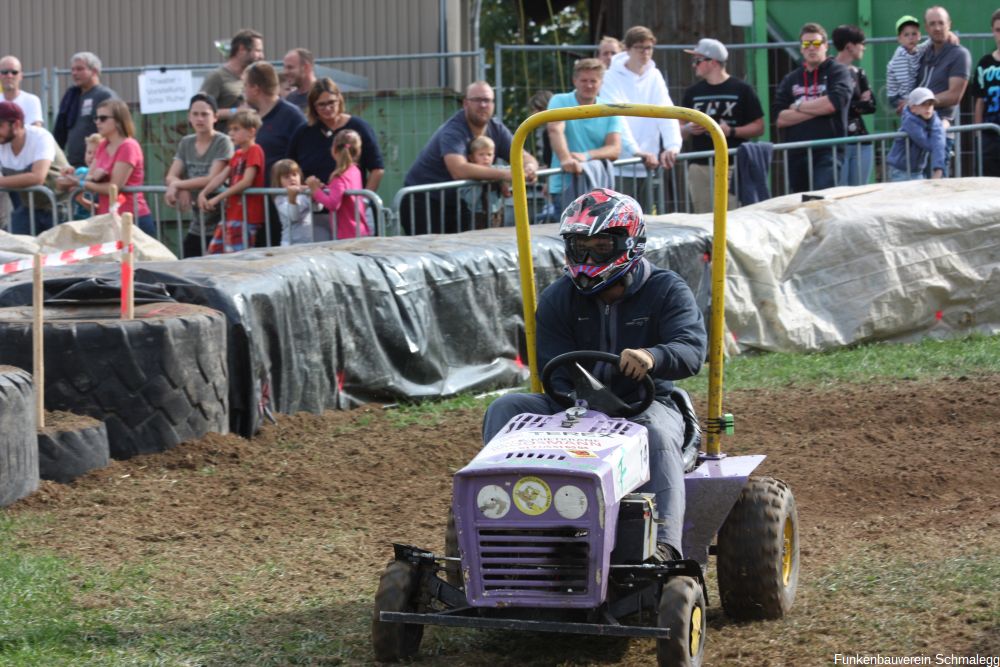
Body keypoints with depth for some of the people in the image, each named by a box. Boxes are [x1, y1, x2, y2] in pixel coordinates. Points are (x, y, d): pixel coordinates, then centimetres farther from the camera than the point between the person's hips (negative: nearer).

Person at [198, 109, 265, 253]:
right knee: (214, 252, 7)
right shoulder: (237, 154, 19)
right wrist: (203, 193, -4)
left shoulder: (254, 151, -9)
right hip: (230, 213, 9)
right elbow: (221, 176, 12)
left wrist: (218, 198, -16)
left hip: (246, 216, -9)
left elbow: (246, 182, -18)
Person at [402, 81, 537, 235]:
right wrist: (504, 174, -43)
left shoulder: (496, 129, 0)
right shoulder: (452, 131, -23)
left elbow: (525, 157, 0)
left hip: (457, 203, 7)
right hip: (424, 202, -7)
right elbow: (459, 170, -39)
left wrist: (529, 168, -27)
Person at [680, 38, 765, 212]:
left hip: (732, 167, -4)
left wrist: (731, 131, -13)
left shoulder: (741, 90, 2)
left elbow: (758, 127, 2)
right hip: (699, 167, 4)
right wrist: (689, 129, -3)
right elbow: (681, 131, 20)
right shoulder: (693, 92, 15)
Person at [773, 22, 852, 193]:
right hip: (796, 155, 5)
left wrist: (798, 106, -1)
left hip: (828, 153, -5)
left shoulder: (837, 72, 4)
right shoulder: (790, 79, 16)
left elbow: (834, 103, -15)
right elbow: (780, 118, 3)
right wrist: (817, 110, -7)